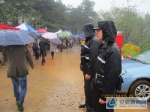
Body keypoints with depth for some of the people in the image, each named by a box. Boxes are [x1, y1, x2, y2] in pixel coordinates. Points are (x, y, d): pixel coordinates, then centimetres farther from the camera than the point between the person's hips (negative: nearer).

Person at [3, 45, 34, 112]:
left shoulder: (6, 48, 0)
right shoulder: (23, 46, -6)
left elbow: (5, 57, 11)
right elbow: (29, 57, 1)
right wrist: (32, 65, 18)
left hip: (11, 71, 3)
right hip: (22, 70, -2)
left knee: (16, 87, 22)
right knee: (23, 87, 12)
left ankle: (18, 101, 37)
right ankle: (20, 101, -7)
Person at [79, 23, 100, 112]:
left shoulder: (94, 41, -19)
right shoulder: (89, 40, 12)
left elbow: (93, 58, -25)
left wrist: (89, 72, -24)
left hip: (90, 70, -9)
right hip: (86, 68, 9)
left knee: (90, 89, 1)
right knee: (87, 87, 21)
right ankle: (87, 104, 38)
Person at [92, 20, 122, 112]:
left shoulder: (113, 50, -23)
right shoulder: (103, 47, 5)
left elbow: (112, 76, -24)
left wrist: (105, 95, -19)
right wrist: (95, 82, 13)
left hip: (104, 90, -8)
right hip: (98, 87, 8)